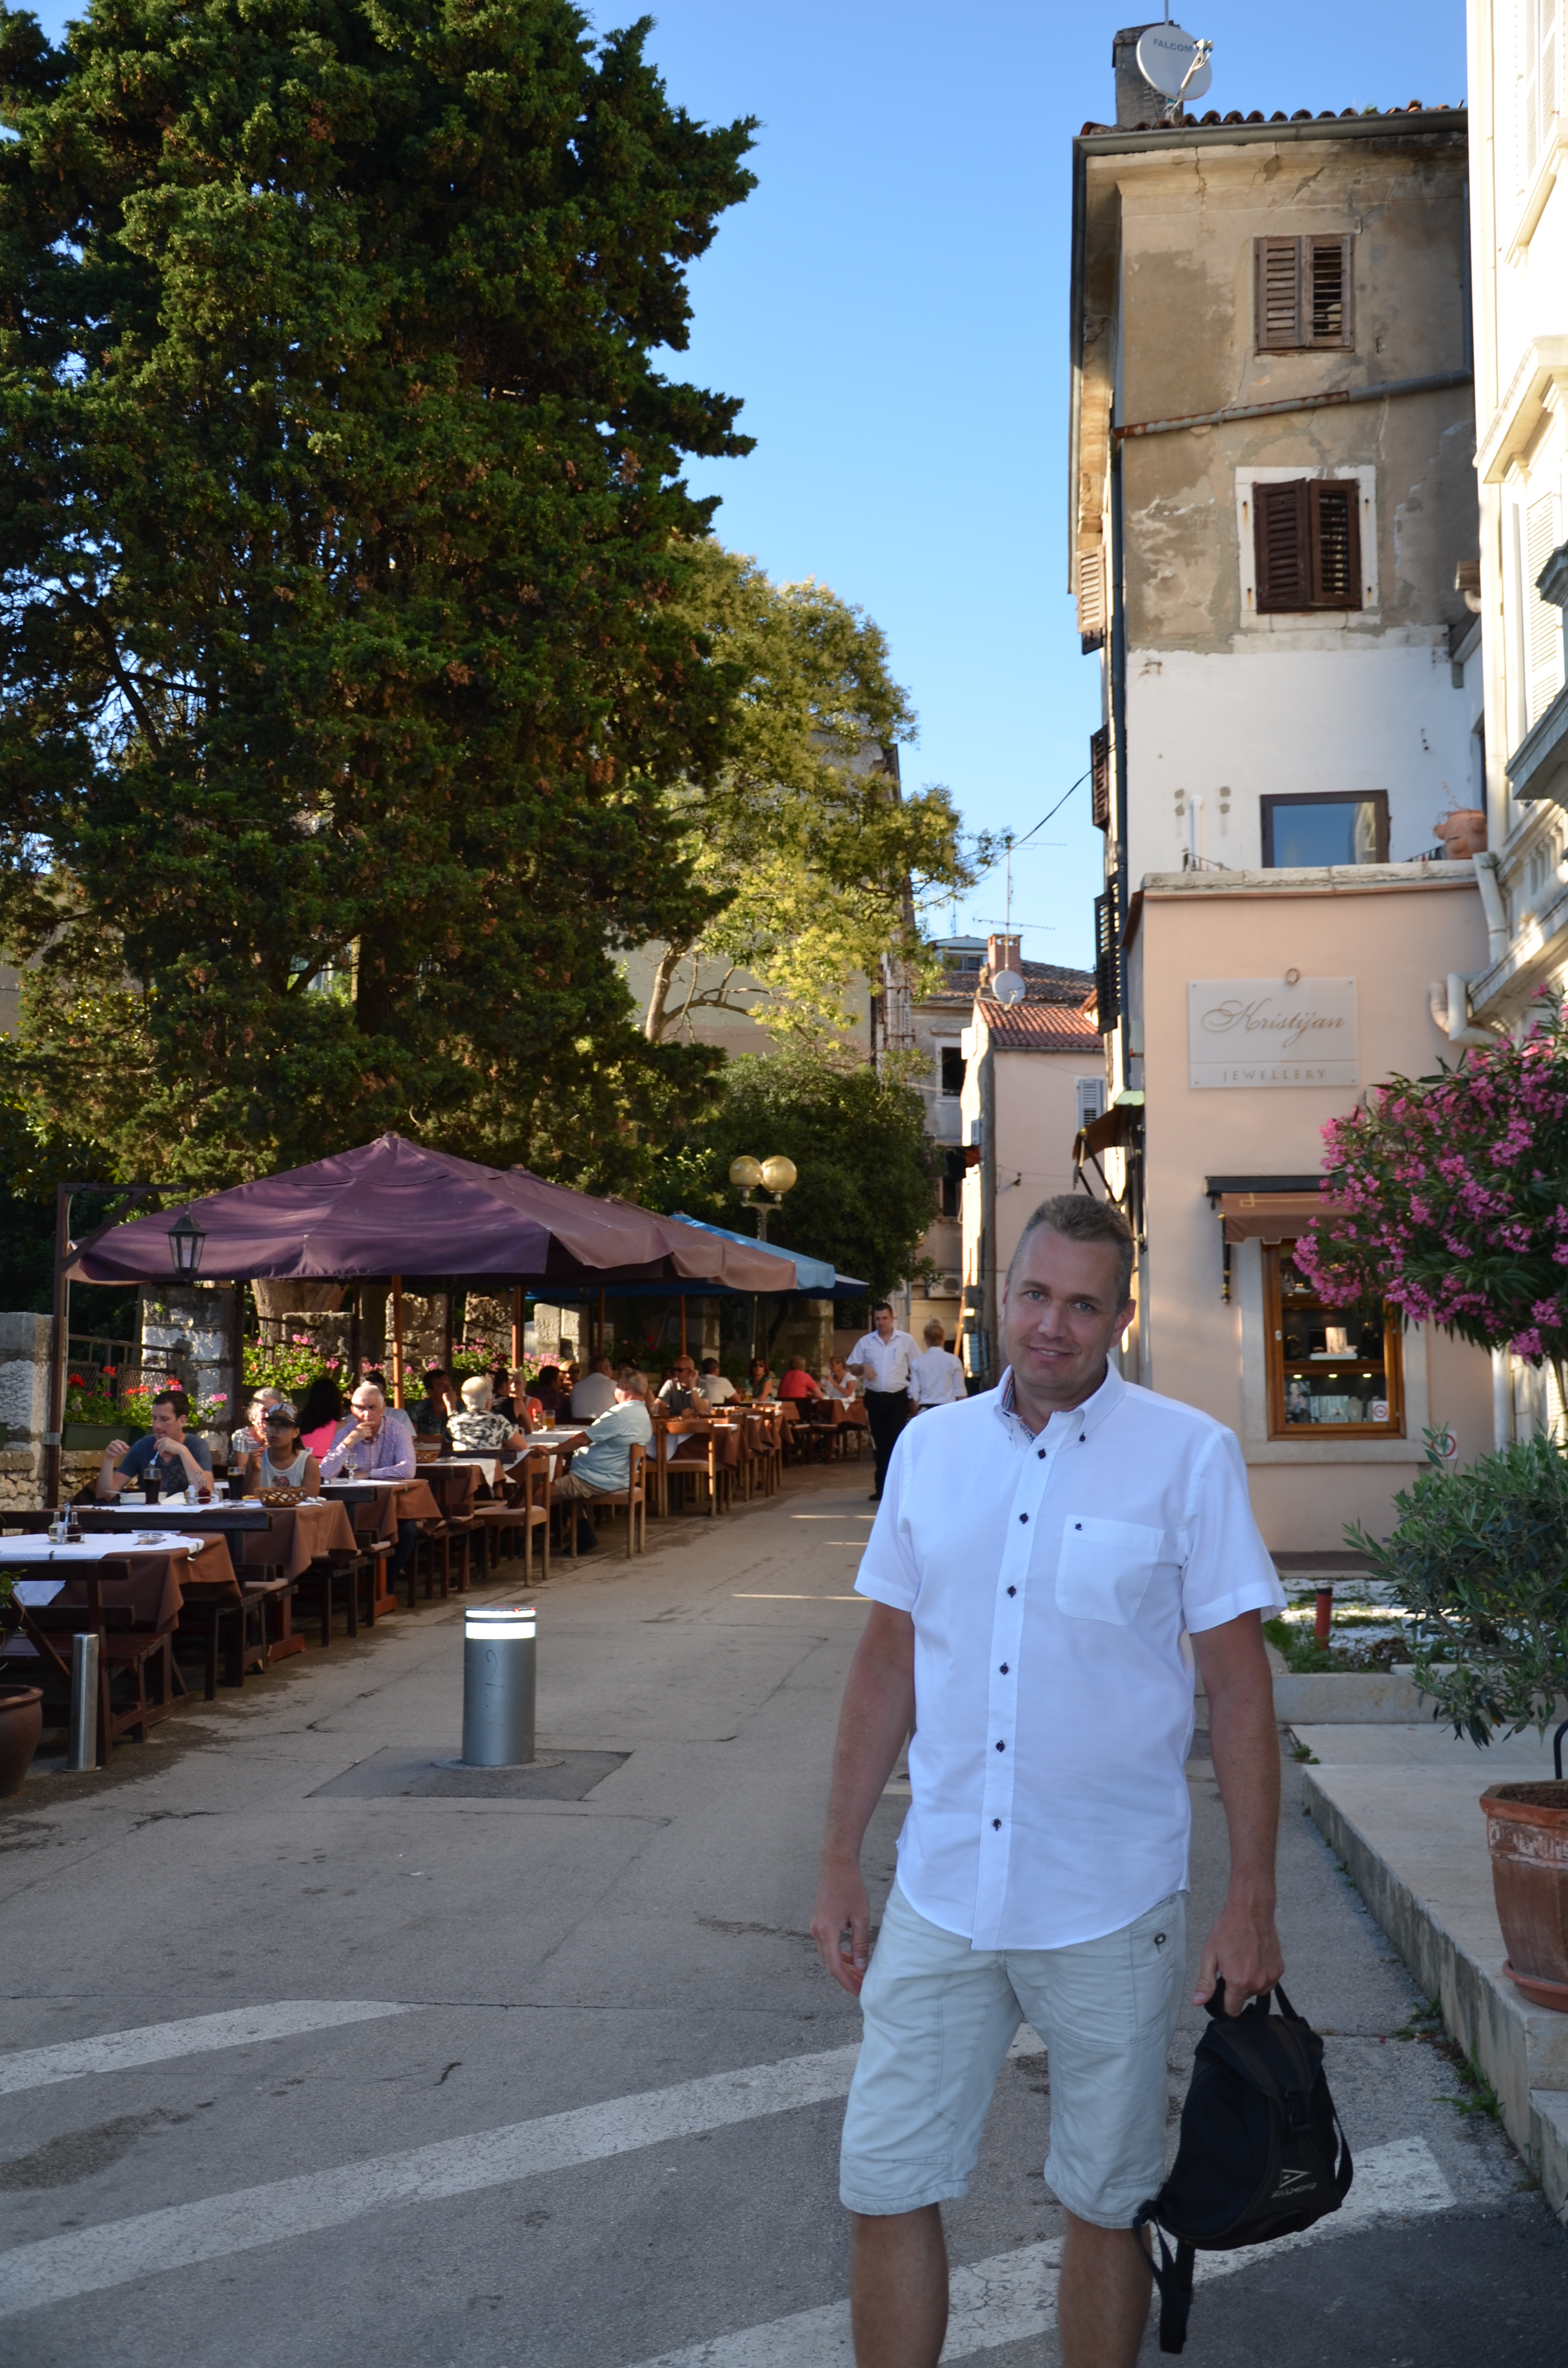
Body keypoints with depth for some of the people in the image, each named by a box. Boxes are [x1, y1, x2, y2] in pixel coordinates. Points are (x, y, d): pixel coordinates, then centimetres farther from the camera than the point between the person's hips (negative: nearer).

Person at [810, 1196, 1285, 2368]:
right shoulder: (930, 1447, 4)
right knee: (886, 2191, 7)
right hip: (941, 1895, 3)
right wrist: (841, 1861, 10)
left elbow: (1240, 1685, -5)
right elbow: (888, 1658, 10)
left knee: (1108, 2203, 13)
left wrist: (1252, 1902, -8)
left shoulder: (1190, 1455, -6)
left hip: (1110, 1905, -3)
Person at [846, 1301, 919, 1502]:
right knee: (880, 1443, 7)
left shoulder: (905, 1340, 2)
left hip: (898, 1398, -2)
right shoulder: (865, 1342, 6)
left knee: (896, 1442, -7)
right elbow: (853, 1368, 9)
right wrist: (864, 1367, -14)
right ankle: (882, 1488, 14)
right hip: (875, 1398, 2)